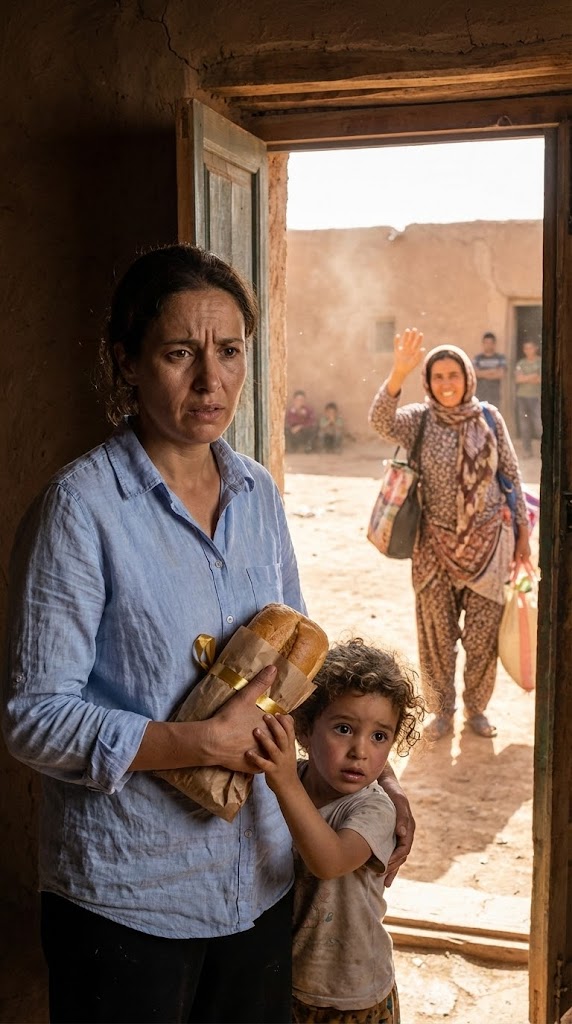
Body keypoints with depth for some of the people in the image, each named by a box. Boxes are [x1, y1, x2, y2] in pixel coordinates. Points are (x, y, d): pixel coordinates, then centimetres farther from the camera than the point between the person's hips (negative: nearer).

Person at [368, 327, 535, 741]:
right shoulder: (419, 419, -5)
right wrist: (399, 372, -43)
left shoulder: (489, 418, -1)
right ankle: (442, 710, 27)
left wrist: (523, 533, 4)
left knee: (483, 632, 7)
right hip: (437, 543, -1)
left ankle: (477, 708, 28)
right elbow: (381, 420, -27)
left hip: (487, 541, 1)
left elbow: (512, 475, 5)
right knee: (437, 631, 8)